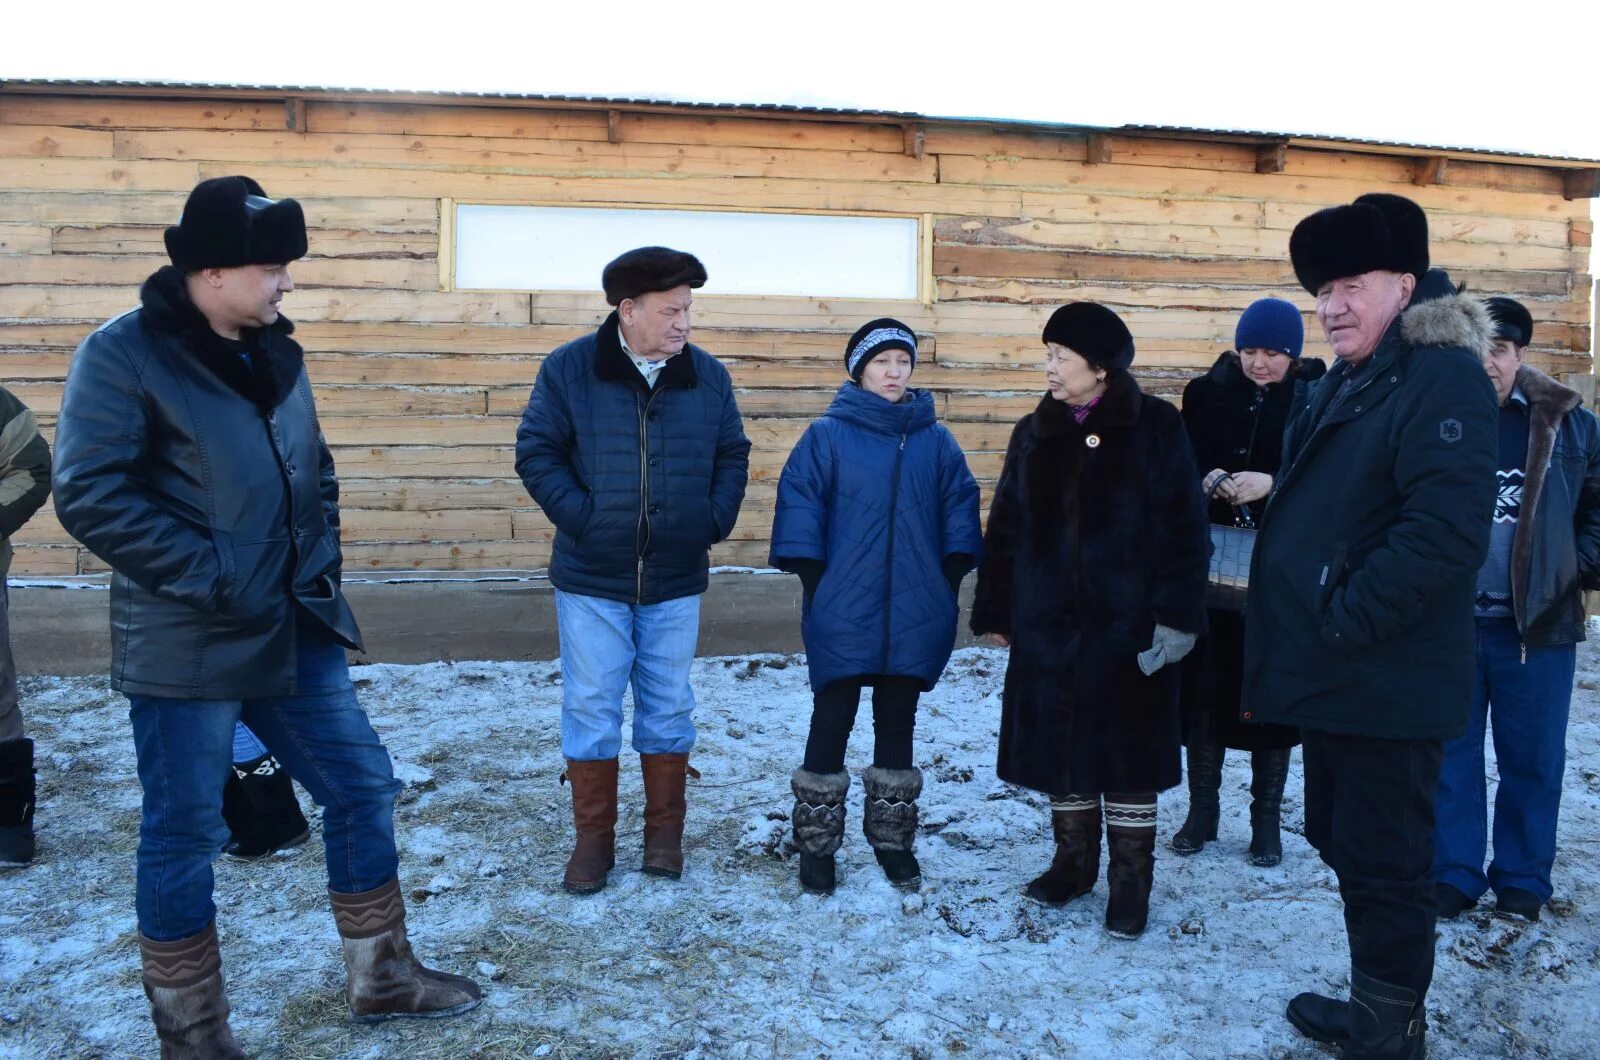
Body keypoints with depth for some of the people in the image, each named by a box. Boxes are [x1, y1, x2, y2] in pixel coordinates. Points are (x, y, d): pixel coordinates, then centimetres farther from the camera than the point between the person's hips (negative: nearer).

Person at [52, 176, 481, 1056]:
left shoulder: (272, 354, 11)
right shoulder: (123, 353, -11)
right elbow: (91, 493, -18)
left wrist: (321, 560, 7)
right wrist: (209, 578, -20)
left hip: (295, 629, 7)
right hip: (188, 644, -7)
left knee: (362, 786, 12)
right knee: (183, 833, 6)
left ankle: (381, 976, 29)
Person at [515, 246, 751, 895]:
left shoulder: (708, 376, 2)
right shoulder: (569, 369, -6)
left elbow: (732, 457, 9)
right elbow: (536, 452, -4)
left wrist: (714, 522, -2)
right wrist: (580, 517, -13)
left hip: (676, 579, 2)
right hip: (591, 576, -2)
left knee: (668, 707, 11)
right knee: (590, 708, 5)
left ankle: (665, 832, 27)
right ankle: (593, 839, 20)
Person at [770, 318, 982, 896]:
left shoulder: (935, 439, 7)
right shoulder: (827, 434, -3)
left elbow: (961, 504, 9)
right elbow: (798, 503, -6)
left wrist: (952, 576, 3)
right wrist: (813, 579, -9)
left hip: (916, 614, 3)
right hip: (843, 612, -3)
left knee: (897, 723, 13)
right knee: (832, 721, 3)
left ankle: (892, 837, 28)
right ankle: (816, 844, 17)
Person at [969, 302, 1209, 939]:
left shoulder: (1155, 429, -5)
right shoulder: (1035, 433, 7)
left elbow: (1183, 530, -8)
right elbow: (1004, 529, 9)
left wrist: (1176, 617, -14)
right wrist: (994, 613, 7)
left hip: (1127, 627, -4)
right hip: (1048, 625, 4)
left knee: (1128, 751, 5)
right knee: (1059, 747, 12)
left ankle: (1131, 882, 19)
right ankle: (1073, 862, 29)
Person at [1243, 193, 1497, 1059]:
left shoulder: (1441, 378, -15)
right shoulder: (1345, 381, 14)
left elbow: (1447, 533, -27)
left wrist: (1343, 622, -21)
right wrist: (1289, 645, 16)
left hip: (1387, 686, -10)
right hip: (1334, 678, 10)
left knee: (1381, 865, 2)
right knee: (1342, 842, 19)